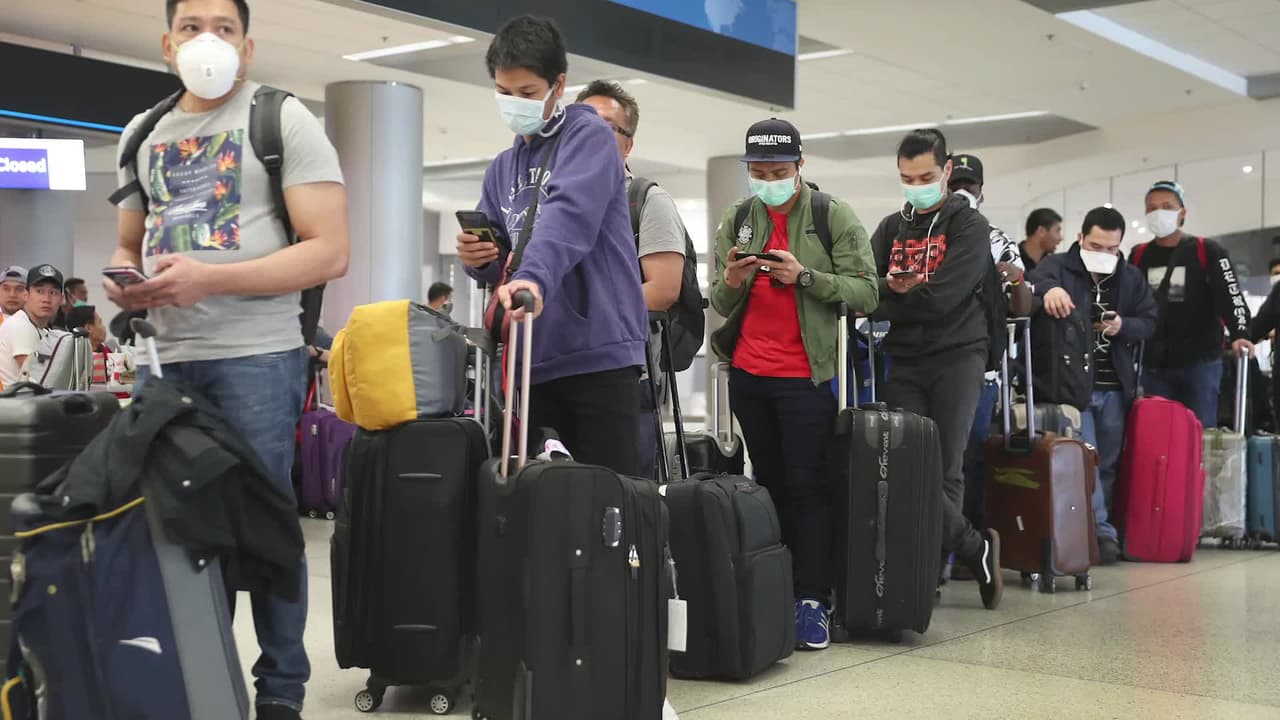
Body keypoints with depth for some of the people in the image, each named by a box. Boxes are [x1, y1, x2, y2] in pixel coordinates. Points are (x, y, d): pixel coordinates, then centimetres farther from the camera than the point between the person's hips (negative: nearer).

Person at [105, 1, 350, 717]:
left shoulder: (284, 120, -3)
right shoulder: (144, 133, 15)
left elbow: (330, 252, -11)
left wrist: (209, 280, -19)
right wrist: (124, 280, -1)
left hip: (256, 356, -5)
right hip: (163, 356, 6)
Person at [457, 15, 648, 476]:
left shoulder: (587, 136, -4)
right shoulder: (502, 168, 17)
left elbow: (569, 214, -24)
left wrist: (533, 278, -41)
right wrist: (479, 259, -4)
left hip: (597, 350, -7)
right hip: (535, 356, 7)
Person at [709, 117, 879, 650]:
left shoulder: (835, 218, -3)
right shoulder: (737, 221, 10)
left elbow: (866, 293, -9)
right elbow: (719, 305, 11)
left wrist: (804, 276, -21)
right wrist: (731, 281, -12)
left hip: (805, 375, -4)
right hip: (747, 374, 5)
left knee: (807, 486, -6)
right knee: (769, 484, 11)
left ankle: (812, 601, -4)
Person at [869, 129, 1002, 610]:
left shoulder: (970, 226, 1)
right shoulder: (891, 228, 16)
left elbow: (942, 297, -13)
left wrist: (887, 295, -4)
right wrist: (901, 289, -14)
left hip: (957, 357, -4)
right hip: (905, 361, 4)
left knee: (945, 471, -6)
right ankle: (974, 549, 4)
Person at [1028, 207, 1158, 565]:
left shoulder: (1132, 277, 10)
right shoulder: (1058, 267, -4)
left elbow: (1149, 322, 9)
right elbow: (1036, 281, -27)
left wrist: (1122, 326, -13)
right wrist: (1049, 289, -51)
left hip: (1116, 388, 5)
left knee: (1109, 463, 10)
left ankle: (1100, 531, 20)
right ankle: (1101, 531, -9)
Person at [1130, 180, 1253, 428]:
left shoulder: (1207, 252, -1)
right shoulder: (1139, 256, 11)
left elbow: (1230, 296, -11)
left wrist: (1239, 335, -25)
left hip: (1200, 363, -4)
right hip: (1155, 366, 4)